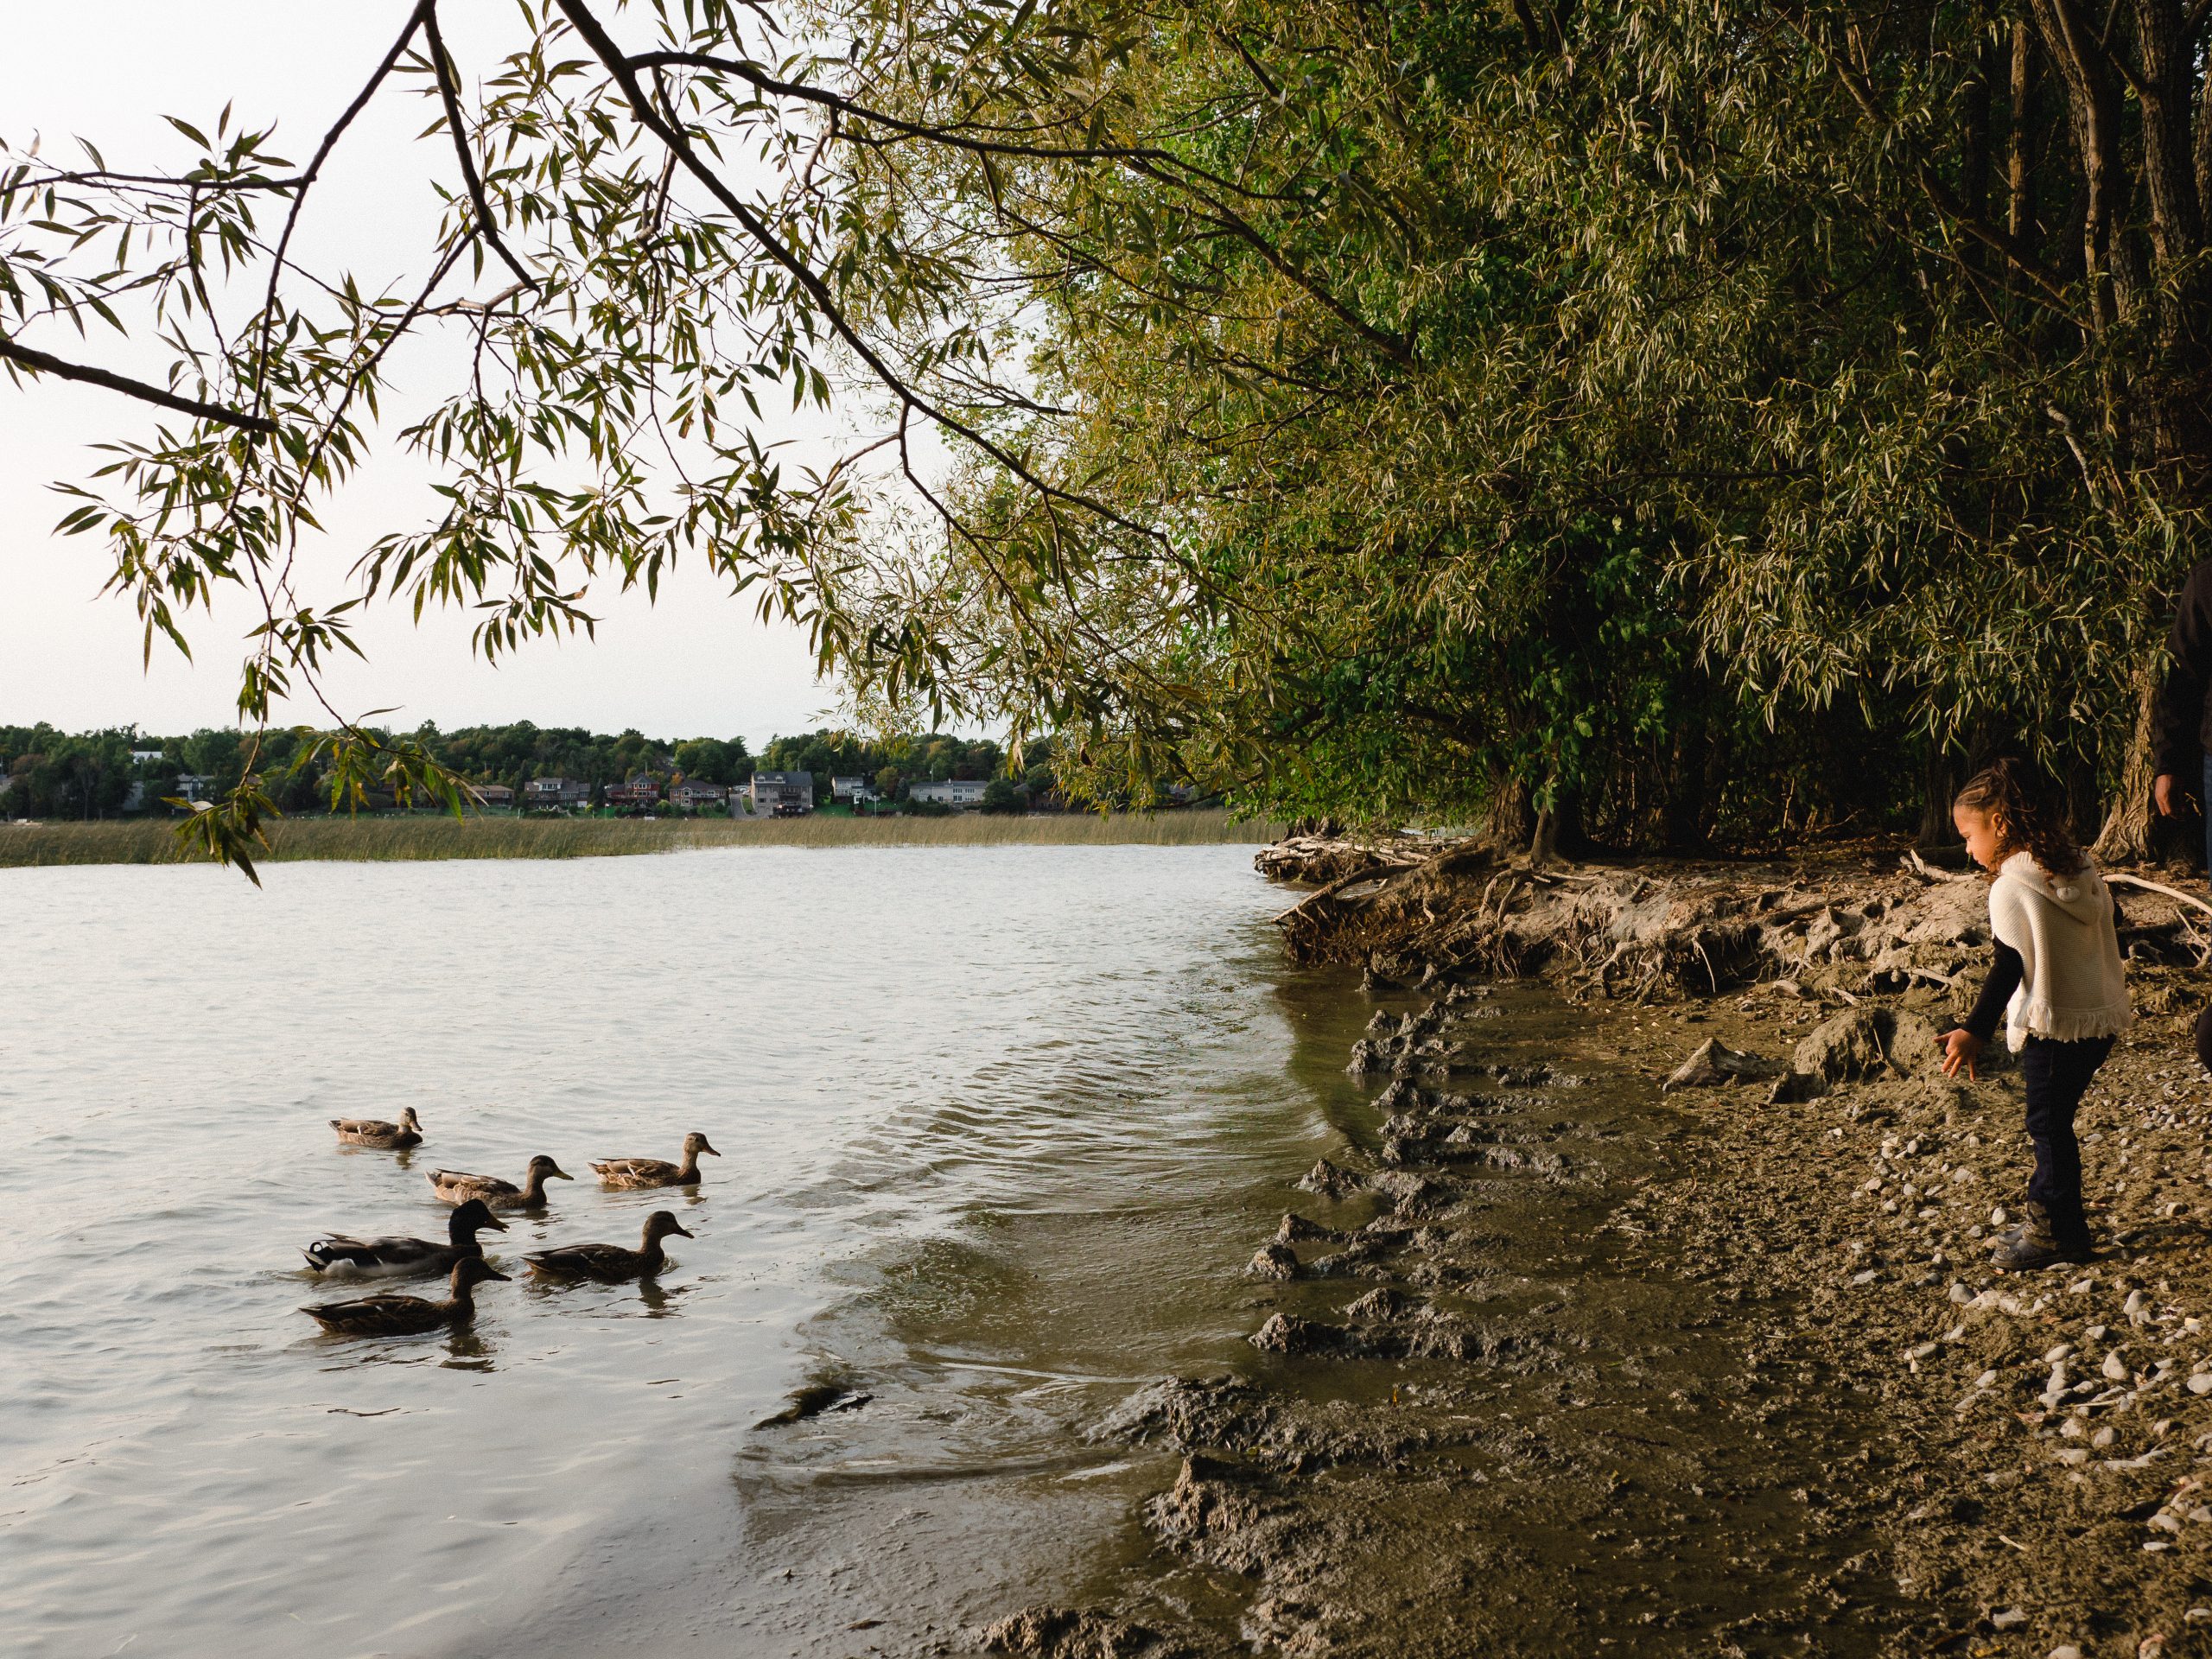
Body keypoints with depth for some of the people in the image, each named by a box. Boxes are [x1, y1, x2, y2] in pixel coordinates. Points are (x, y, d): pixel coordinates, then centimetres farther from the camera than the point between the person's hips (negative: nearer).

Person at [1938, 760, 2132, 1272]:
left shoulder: (2012, 887, -18)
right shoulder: (2081, 867, 6)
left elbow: (2010, 967, -23)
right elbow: (2109, 935, 17)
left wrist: (1976, 1031, -23)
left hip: (2053, 1026, -8)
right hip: (2100, 1019, 8)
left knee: (2049, 1125, 3)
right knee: (2052, 1120, 17)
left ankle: (2060, 1233, 12)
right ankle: (2046, 1216, 26)